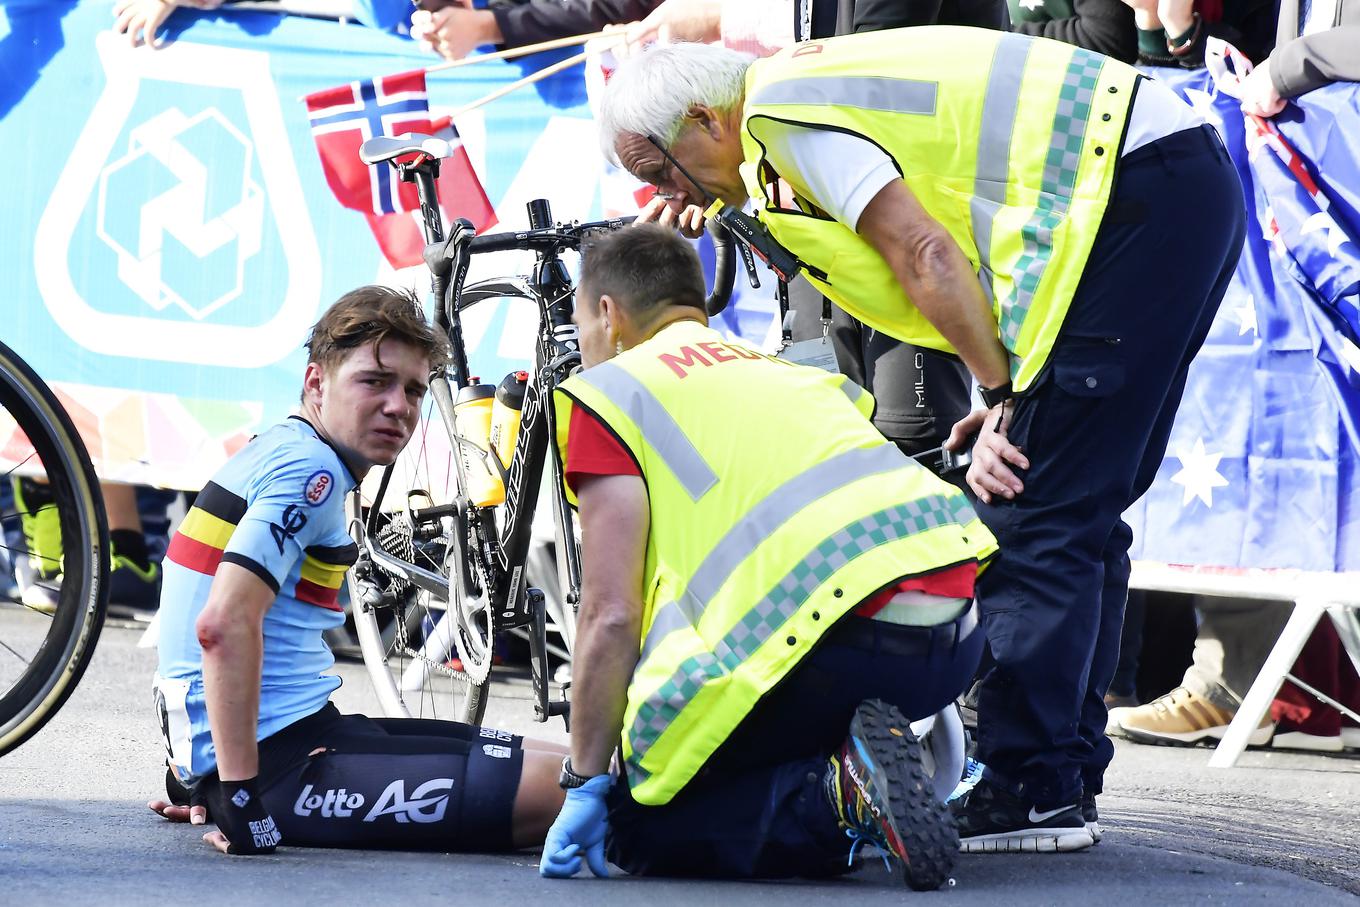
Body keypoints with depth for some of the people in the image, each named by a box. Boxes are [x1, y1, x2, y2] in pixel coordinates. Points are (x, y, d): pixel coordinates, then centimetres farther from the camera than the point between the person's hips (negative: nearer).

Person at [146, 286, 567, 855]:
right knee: (560, 785, -22)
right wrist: (241, 798, -27)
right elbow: (225, 624, -26)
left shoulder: (276, 451, 18)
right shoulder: (310, 468, -13)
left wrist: (200, 777, 29)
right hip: (280, 761, -10)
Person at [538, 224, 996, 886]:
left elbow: (611, 616, 2)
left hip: (832, 644, -7)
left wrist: (585, 785, 8)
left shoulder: (609, 390, 11)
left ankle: (831, 798, -13)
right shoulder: (795, 374, 31)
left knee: (634, 827, 9)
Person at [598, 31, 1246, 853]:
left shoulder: (781, 109, -8)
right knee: (1077, 512, 15)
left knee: (1028, 515, -9)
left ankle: (1031, 792, -10)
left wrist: (1002, 397, -10)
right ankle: (1067, 776, 19)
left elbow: (920, 253, -16)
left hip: (1133, 193, -10)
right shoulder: (816, 80, 20)